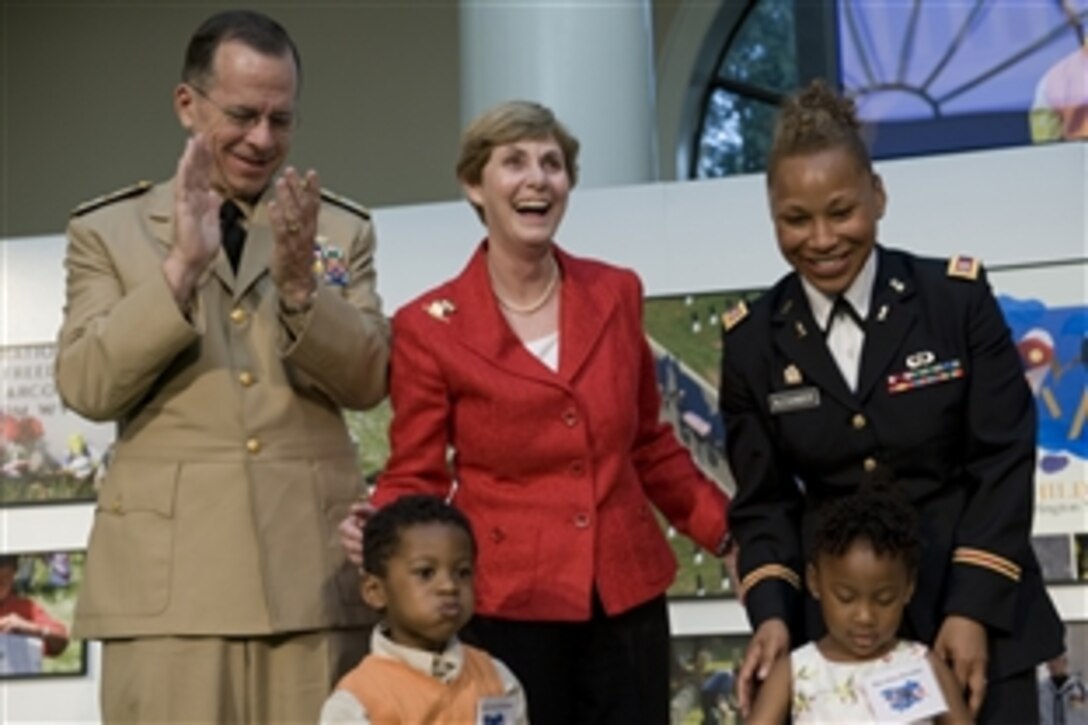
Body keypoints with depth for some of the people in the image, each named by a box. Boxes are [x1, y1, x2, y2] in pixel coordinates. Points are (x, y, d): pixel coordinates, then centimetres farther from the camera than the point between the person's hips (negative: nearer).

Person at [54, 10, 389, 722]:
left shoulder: (343, 230, 13)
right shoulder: (109, 229, 9)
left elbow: (368, 381, 3)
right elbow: (86, 386, -4)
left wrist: (301, 285, -14)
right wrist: (180, 268, -15)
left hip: (315, 571, 2)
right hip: (168, 575, -1)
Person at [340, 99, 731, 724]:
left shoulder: (616, 294, 7)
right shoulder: (429, 327, -4)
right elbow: (416, 476, 0)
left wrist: (733, 533, 11)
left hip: (627, 594, 3)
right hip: (508, 602, -3)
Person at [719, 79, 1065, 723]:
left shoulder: (958, 299, -5)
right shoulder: (754, 341, 1)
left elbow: (1004, 463, -6)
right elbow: (763, 500, 3)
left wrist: (973, 610, -14)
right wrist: (771, 615, -13)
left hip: (978, 618, -1)